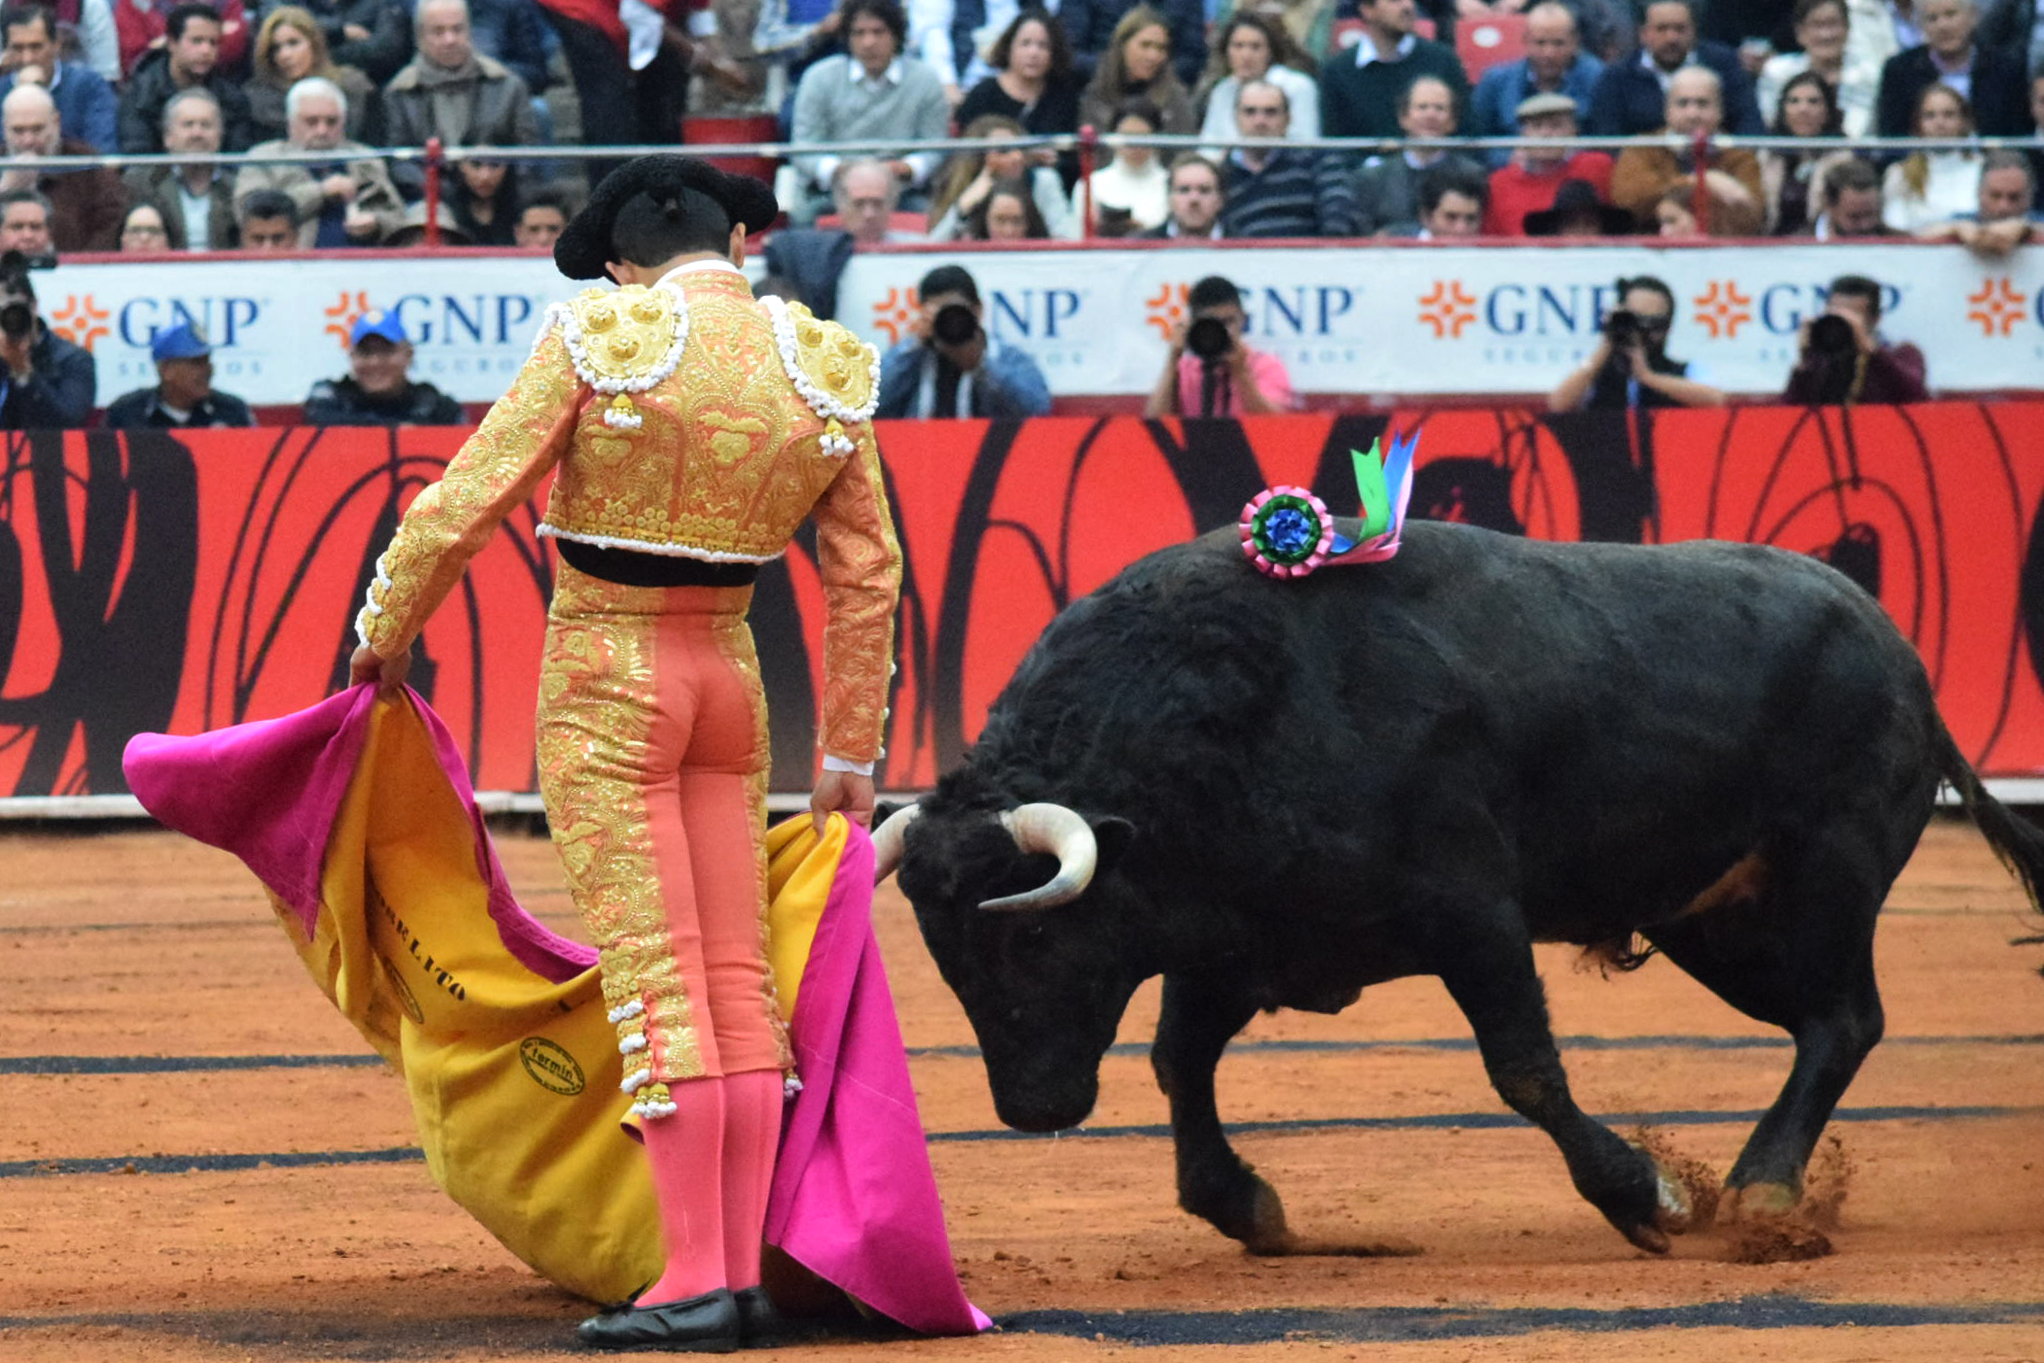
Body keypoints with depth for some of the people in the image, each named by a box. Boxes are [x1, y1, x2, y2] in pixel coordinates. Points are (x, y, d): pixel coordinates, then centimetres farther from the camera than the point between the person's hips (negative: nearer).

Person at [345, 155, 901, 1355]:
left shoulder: (602, 337, -10)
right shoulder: (825, 366, 2)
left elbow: (466, 504, -10)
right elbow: (867, 572, 6)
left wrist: (387, 633, 6)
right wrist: (852, 754, 13)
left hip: (604, 676, -4)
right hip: (731, 672, 4)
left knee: (658, 980, -5)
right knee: (740, 975, 8)